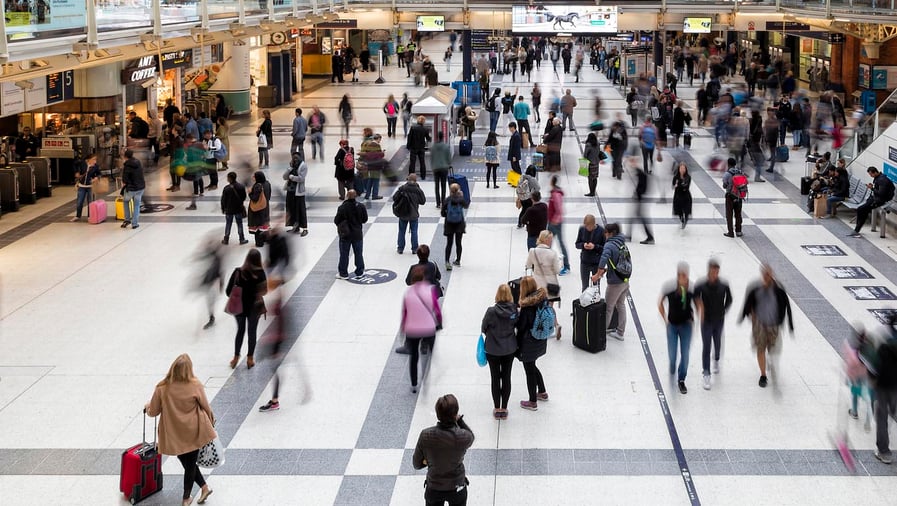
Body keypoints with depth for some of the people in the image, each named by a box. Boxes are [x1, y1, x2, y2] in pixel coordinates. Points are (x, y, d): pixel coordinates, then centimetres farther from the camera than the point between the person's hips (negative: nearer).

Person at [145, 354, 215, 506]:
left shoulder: (162, 388, -13)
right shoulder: (196, 386, -16)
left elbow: (153, 412, -2)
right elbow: (206, 407, -5)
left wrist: (147, 406, 21)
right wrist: (211, 422, 14)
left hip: (174, 434, 0)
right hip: (193, 432, 0)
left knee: (188, 463, 21)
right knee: (191, 464, 16)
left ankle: (204, 487, 24)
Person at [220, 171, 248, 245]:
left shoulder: (226, 188, -19)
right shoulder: (241, 187, -11)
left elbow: (223, 200, -11)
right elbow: (244, 197, 2)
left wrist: (223, 209, 3)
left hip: (229, 209, -2)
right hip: (239, 209, 2)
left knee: (228, 224, 11)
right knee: (239, 224, 12)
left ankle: (226, 240, 19)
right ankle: (242, 239, 17)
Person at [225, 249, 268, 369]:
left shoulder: (238, 271, -14)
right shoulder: (260, 272, -16)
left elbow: (228, 291, -10)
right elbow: (264, 291, -9)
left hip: (239, 306, 1)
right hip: (254, 307, -1)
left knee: (240, 330, 21)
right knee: (252, 332, 15)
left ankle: (236, 357, 26)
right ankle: (250, 359, 21)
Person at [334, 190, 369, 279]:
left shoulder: (342, 208, -19)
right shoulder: (360, 207, -9)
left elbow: (336, 221, -14)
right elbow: (365, 219, 1)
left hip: (345, 235, -3)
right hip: (357, 234, 3)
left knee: (344, 254, 9)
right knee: (358, 253, 15)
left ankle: (343, 273, 14)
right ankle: (359, 272, 23)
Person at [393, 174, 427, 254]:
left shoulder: (402, 188, -11)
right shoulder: (418, 190, -10)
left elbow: (394, 198, -10)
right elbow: (423, 201, -2)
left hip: (403, 214, 0)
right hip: (414, 214, 0)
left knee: (402, 231, 13)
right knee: (414, 231, 10)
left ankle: (400, 248, 17)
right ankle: (414, 248, 12)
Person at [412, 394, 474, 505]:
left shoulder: (425, 435, -23)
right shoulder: (463, 437, -27)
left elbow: (417, 464, -10)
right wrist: (459, 420, -9)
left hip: (433, 488, 1)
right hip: (456, 488, -1)